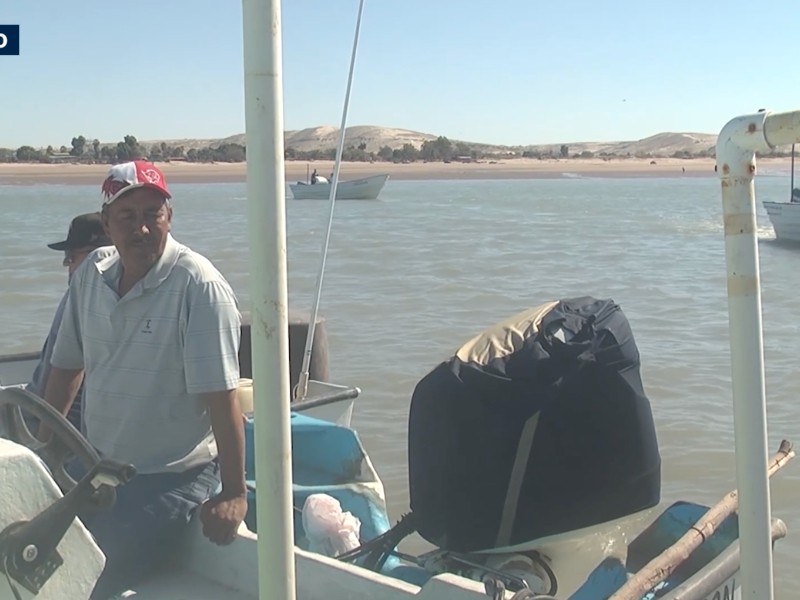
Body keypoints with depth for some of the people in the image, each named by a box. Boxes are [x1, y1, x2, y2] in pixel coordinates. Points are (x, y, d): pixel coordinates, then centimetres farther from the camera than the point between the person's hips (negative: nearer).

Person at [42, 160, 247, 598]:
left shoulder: (198, 285, -20)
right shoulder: (91, 275, 0)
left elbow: (221, 398, -22)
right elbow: (66, 367, 12)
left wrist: (233, 495, -21)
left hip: (175, 477, -6)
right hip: (97, 465, 7)